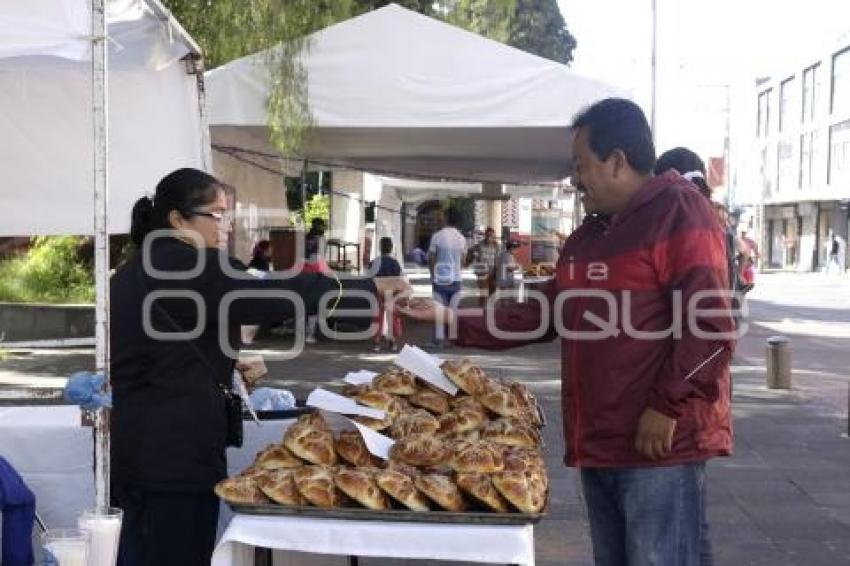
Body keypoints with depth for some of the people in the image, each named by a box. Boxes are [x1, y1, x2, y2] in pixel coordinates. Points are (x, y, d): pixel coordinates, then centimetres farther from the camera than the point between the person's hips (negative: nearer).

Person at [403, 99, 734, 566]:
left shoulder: (679, 211, -10)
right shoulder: (588, 235, 18)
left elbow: (709, 325, -18)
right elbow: (545, 315, 21)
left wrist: (668, 408, -20)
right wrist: (455, 322, 16)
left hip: (659, 443, -9)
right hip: (598, 442, 9)